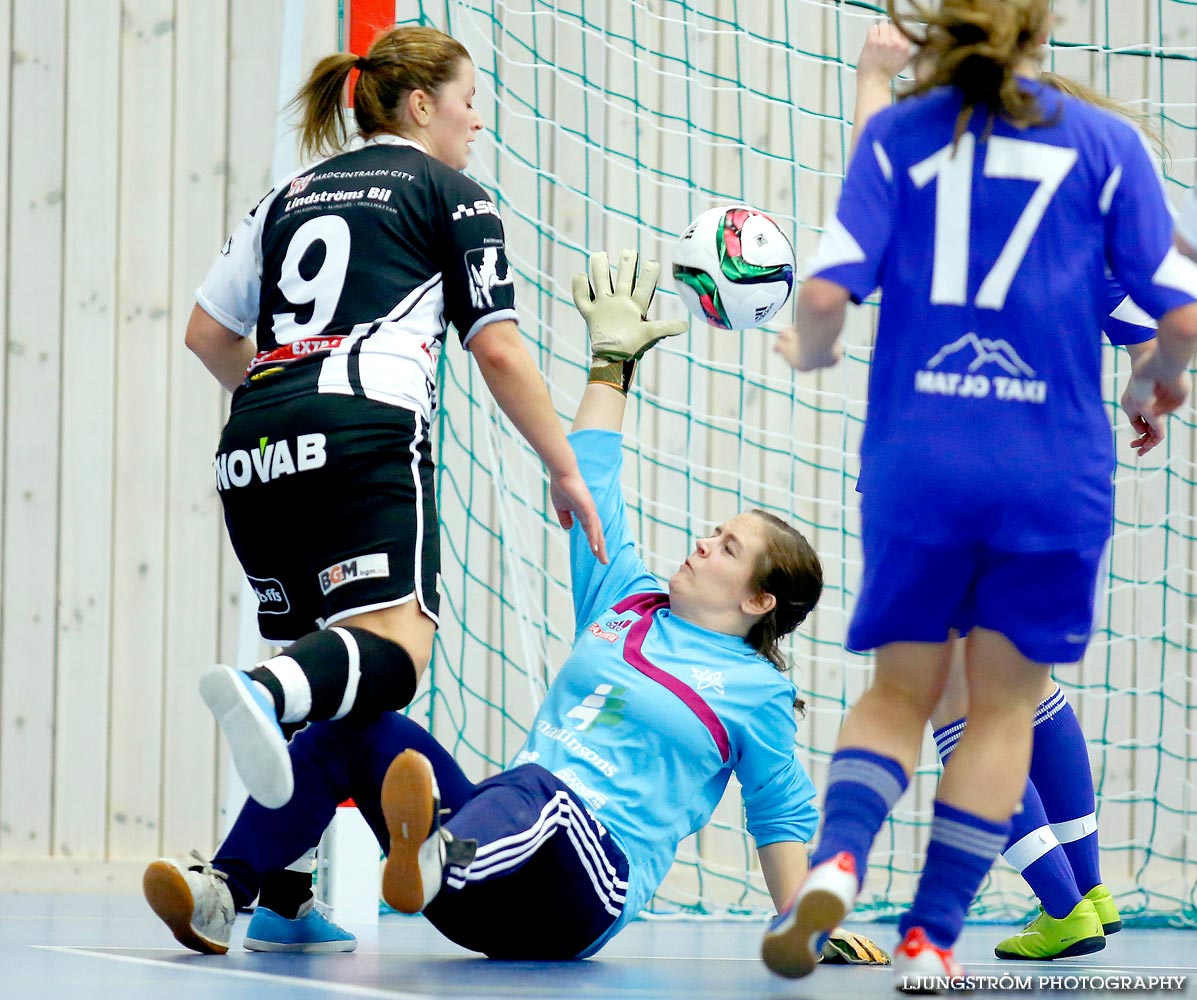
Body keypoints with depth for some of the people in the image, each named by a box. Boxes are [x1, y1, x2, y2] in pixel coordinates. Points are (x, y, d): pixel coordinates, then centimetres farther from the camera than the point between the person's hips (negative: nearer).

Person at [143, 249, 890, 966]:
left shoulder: (754, 689, 10)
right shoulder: (625, 601, 25)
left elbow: (784, 814, 12)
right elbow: (592, 489, 32)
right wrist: (613, 359, 38)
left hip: (586, 894, -6)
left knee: (536, 789, -42)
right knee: (363, 728, -17)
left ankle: (433, 864, -80)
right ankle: (220, 897, -35)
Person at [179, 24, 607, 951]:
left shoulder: (293, 193, 26)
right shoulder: (450, 194, 11)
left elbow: (208, 332, 22)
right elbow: (499, 353, 4)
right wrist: (565, 469, 11)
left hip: (254, 449, 7)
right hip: (364, 437, -7)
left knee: (314, 650, 14)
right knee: (393, 648, -19)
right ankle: (261, 690, -51)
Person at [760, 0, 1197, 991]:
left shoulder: (897, 135, 4)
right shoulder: (1105, 143, 2)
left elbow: (824, 295, -5)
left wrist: (808, 354, 17)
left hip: (915, 462, 1)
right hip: (1051, 471, -1)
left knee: (900, 689, 16)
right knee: (1004, 705, 13)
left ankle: (837, 859, -10)